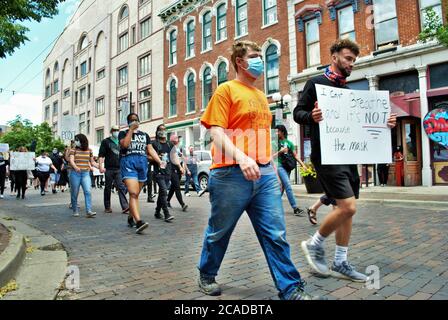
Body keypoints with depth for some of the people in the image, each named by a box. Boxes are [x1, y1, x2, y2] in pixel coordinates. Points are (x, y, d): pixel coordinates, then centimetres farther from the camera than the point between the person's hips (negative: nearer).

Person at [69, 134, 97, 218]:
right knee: (74, 193, 4)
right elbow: (71, 160, -11)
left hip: (86, 174, 1)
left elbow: (92, 162, 19)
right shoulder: (73, 150, 4)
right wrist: (75, 167, -31)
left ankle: (89, 211, -16)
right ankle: (75, 211, 19)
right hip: (75, 173, -1)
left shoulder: (89, 151, 11)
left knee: (88, 191, -13)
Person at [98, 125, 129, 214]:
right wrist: (101, 166, -12)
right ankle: (107, 207, 19)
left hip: (119, 169, 2)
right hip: (109, 169, -2)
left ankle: (125, 207, -13)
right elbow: (101, 155, -1)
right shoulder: (106, 142, 5)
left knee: (122, 187, -8)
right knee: (108, 188, 8)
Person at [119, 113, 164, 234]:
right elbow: (125, 144, -9)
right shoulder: (123, 133, 11)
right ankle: (138, 222, -28)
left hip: (142, 163, 4)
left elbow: (151, 150, 13)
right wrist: (131, 129, -7)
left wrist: (160, 161, -1)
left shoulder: (145, 135, 21)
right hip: (128, 163, -4)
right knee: (133, 193, -18)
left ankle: (131, 218, 26)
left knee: (135, 194, 10)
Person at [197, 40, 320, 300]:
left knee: (276, 234, 3)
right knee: (219, 232, 12)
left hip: (264, 174, 6)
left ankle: (291, 288, 14)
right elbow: (216, 132, -13)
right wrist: (240, 157, -28)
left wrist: (272, 166, 19)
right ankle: (207, 276, 35)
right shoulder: (226, 90, -2)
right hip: (231, 174, -6)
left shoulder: (261, 95, 20)